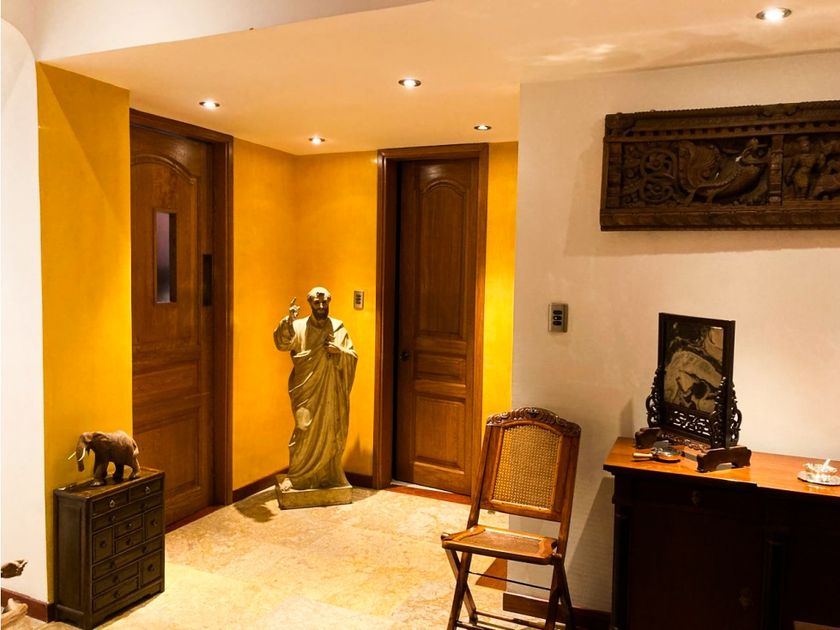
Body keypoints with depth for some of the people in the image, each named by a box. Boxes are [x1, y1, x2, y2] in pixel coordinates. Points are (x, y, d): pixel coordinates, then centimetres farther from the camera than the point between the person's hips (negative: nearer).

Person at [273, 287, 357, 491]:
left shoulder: (338, 328, 5)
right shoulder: (299, 326, 0)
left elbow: (353, 356, 5)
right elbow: (282, 344, -17)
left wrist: (339, 351, -15)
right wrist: (288, 321, -32)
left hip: (331, 391, 2)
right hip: (306, 390, -2)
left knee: (330, 432, 7)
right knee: (305, 432, -2)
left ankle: (328, 475, 22)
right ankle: (297, 476, 12)